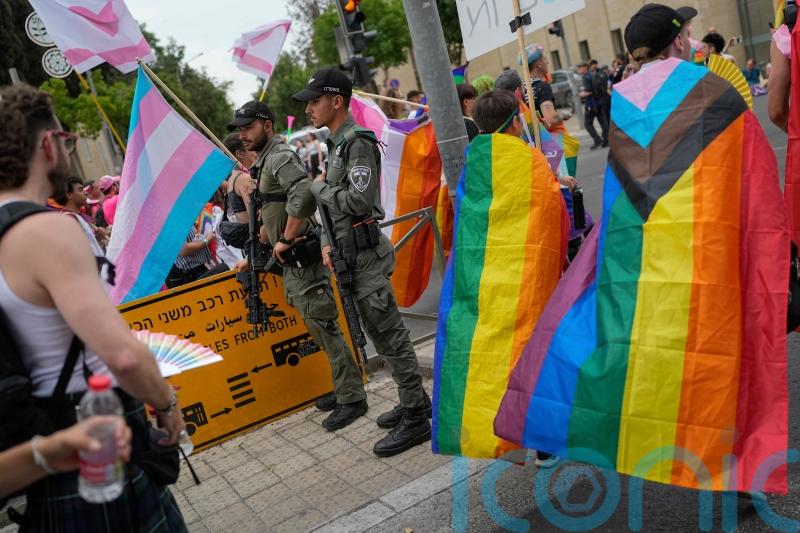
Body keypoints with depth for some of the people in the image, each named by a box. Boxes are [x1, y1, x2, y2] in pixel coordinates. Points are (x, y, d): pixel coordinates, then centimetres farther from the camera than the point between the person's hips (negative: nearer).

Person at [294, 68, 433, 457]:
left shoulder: (358, 143, -13)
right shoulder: (336, 145, 17)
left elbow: (359, 201, -22)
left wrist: (319, 188, -7)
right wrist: (327, 243, 9)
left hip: (365, 253, -10)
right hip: (349, 254, 10)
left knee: (389, 334, -5)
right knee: (383, 333, 16)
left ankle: (415, 418, 3)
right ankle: (414, 400, 27)